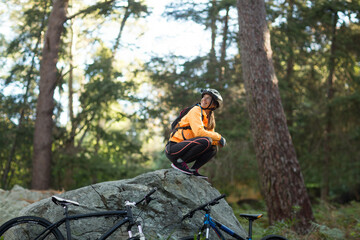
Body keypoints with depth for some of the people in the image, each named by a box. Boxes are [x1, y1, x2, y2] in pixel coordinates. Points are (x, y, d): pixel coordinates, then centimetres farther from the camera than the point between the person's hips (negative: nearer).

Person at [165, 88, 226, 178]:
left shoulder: (210, 119, 16)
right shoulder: (196, 110, -10)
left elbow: (212, 137, 14)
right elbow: (199, 132, -23)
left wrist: (218, 142, -9)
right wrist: (219, 137, -14)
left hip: (183, 150, 8)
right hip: (172, 149, -8)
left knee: (213, 148, 3)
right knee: (206, 141, -27)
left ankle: (193, 170, 1)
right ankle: (178, 162, -15)